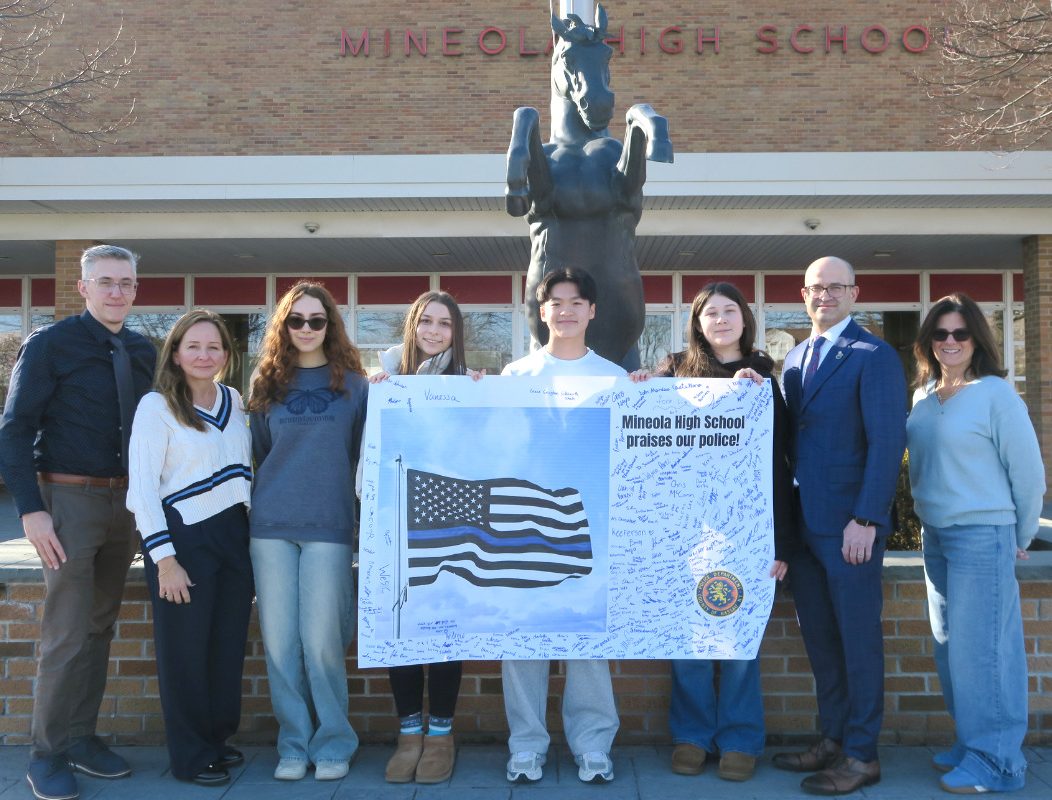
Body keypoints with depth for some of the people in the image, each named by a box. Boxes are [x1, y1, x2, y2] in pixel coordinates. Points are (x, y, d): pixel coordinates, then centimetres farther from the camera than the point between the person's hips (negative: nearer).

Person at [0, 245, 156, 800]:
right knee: (67, 632, -3)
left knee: (100, 626, 12)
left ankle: (81, 738, 24)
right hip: (69, 499, -5)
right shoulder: (50, 343, -6)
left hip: (126, 501, 5)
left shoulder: (143, 352, 8)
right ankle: (47, 754, 11)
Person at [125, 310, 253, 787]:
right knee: (186, 650, 3)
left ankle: (218, 739, 28)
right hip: (184, 537, -5)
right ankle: (191, 756, 18)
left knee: (228, 645, 12)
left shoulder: (234, 401, 8)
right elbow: (142, 487, -12)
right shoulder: (156, 406, -9)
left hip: (234, 533, 6)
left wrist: (252, 534, 16)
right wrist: (164, 558, -17)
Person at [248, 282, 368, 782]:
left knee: (321, 641, -2)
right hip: (271, 525, 3)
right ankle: (294, 744, 18)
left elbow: (367, 452, 10)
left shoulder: (353, 384, 5)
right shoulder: (267, 382, 11)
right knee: (279, 642, 4)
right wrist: (260, 503, 13)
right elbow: (258, 453, 17)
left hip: (329, 526, -2)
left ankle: (333, 744, 14)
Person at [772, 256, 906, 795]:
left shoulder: (873, 357, -7)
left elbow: (887, 442, -13)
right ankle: (833, 740, 25)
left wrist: (866, 519, -18)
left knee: (857, 638, 2)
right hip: (803, 523, 7)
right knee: (819, 637, 13)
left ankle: (861, 756, 13)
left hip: (850, 525, -7)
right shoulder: (795, 358, 15)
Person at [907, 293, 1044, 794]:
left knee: (980, 648, -2)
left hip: (982, 535, -7)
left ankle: (995, 762, 11)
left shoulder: (995, 393, -10)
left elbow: (1028, 471, -6)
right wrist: (926, 522, 11)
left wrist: (1020, 539, 1)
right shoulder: (924, 396, 9)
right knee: (950, 648, 13)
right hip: (934, 535, 7)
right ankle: (969, 744, 27)